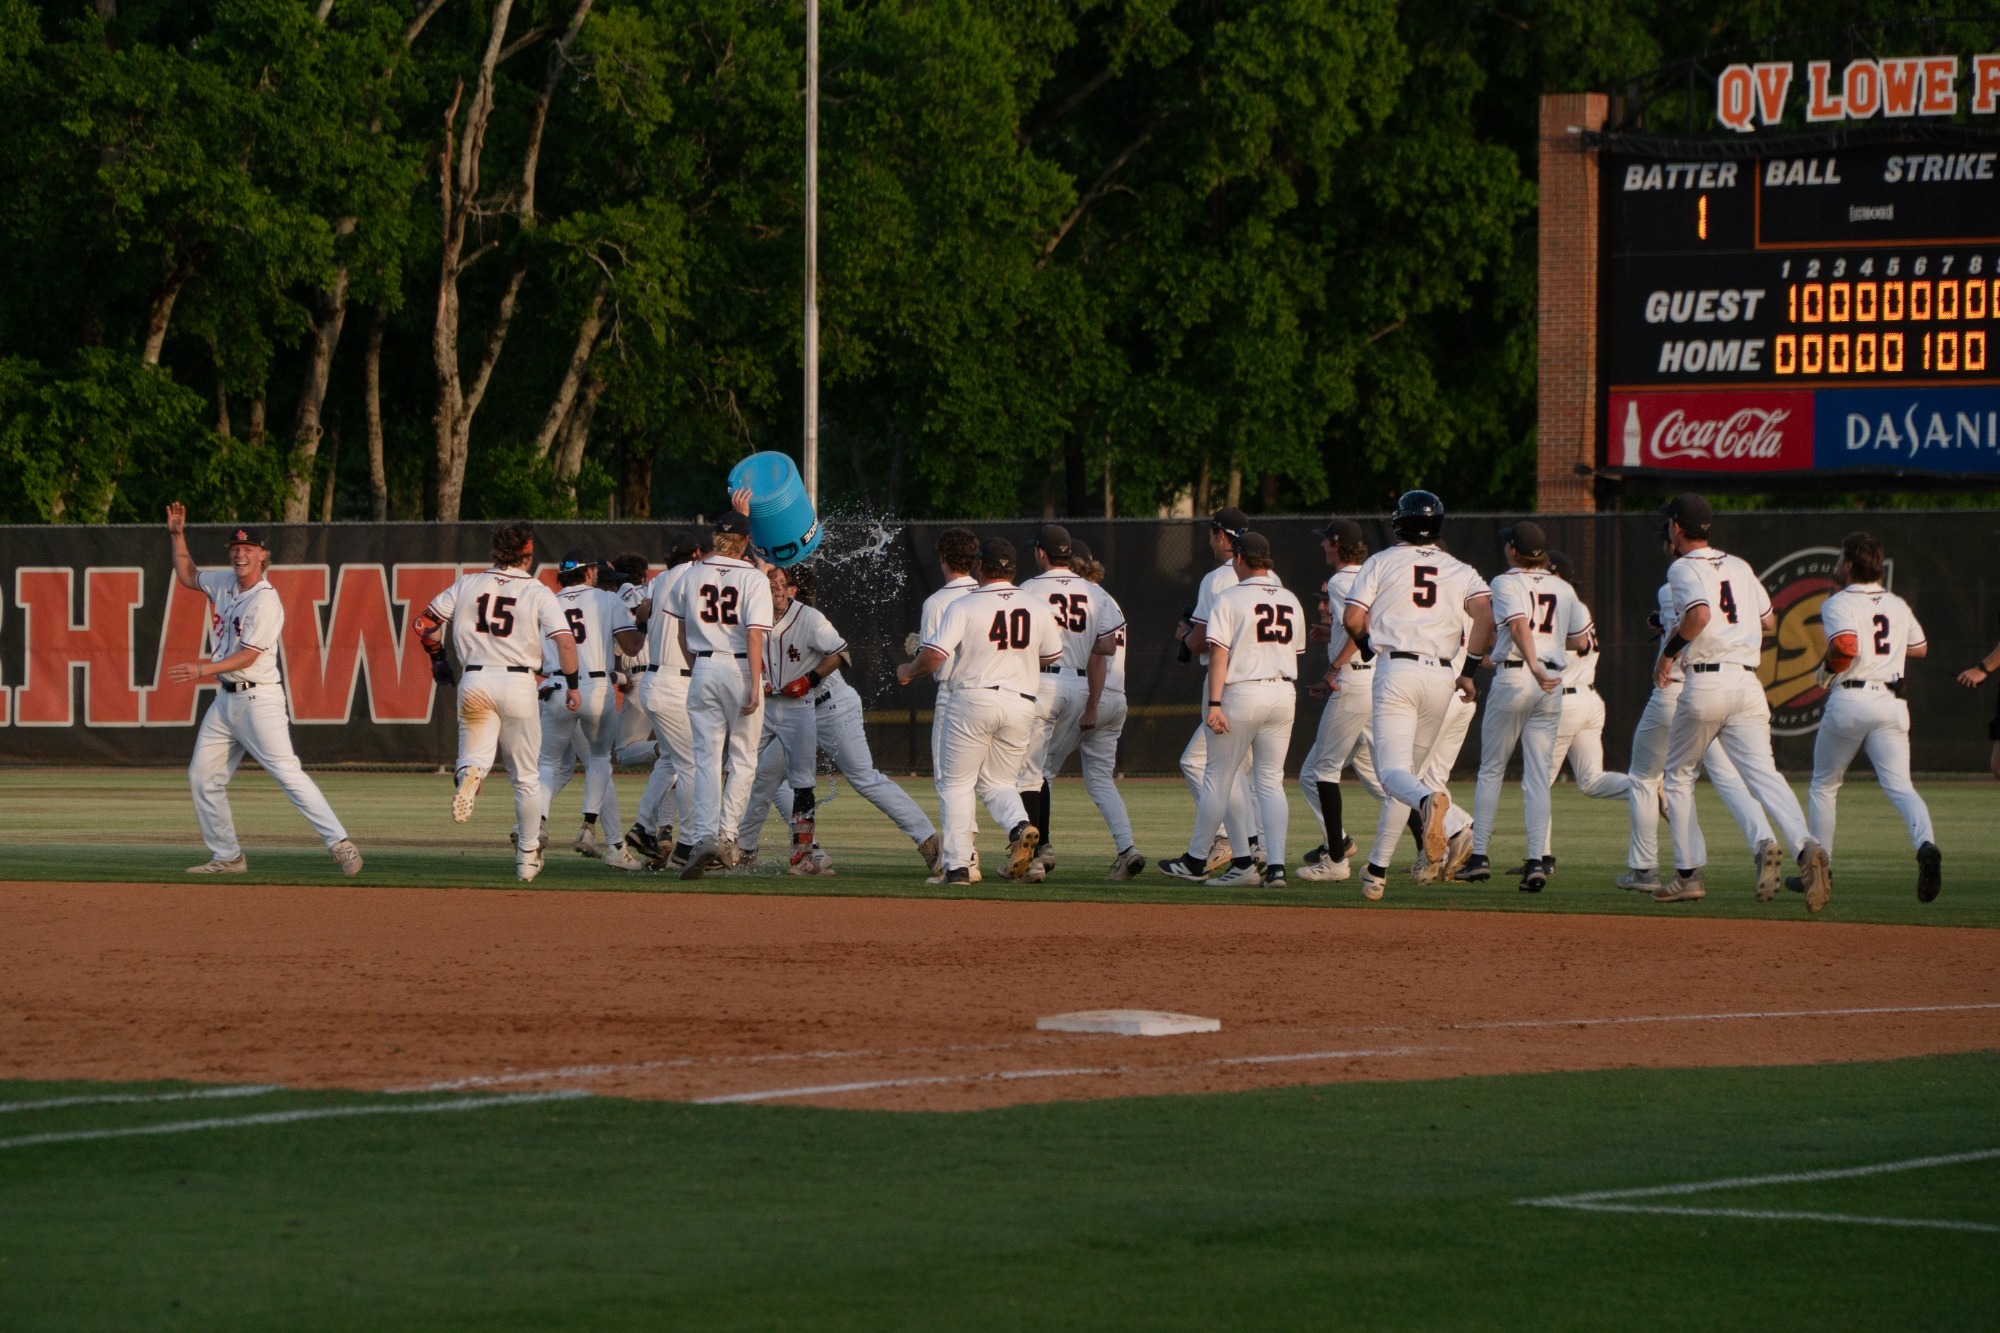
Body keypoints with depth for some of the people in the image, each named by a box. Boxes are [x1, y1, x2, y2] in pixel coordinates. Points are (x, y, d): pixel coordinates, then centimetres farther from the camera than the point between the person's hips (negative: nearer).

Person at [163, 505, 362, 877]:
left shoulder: (265, 601, -15)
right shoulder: (226, 582, 10)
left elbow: (249, 655, -20)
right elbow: (188, 577, 28)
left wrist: (202, 670, -27)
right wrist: (178, 536, 17)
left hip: (258, 699, -9)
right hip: (225, 699, 9)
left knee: (286, 772, -15)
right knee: (202, 776, 8)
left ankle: (339, 843, -16)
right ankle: (228, 856, 16)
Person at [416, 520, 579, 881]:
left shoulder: (468, 585, 7)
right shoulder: (538, 593, -1)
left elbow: (424, 622, 10)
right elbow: (565, 640, -11)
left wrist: (437, 659, 23)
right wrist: (572, 685, -1)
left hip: (475, 683, 1)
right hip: (518, 683, -1)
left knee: (476, 755, 11)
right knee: (526, 776, 10)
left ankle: (470, 773, -28)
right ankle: (527, 856, 13)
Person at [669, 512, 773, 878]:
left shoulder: (691, 576, 5)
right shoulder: (753, 579, -6)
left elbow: (682, 635, 13)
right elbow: (754, 634, -14)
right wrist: (755, 686, -16)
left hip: (703, 671, 3)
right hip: (741, 669, -3)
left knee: (706, 759, 2)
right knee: (742, 759, 9)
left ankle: (703, 837, -13)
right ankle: (726, 835, -3)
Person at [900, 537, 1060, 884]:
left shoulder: (964, 606, -8)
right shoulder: (1039, 608, 5)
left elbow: (933, 656, -15)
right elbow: (1052, 657, 16)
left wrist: (907, 671, 6)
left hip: (974, 698, -4)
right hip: (1021, 705, 4)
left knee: (955, 783, 7)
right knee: (999, 781, 16)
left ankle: (958, 865, -2)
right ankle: (1020, 825, -15)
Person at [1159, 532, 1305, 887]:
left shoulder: (1230, 598, -7)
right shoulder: (1291, 601, 11)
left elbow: (1219, 652, -14)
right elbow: (1295, 653, 14)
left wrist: (1215, 704, -17)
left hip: (1242, 692, -5)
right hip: (1284, 694, 5)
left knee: (1218, 778, 5)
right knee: (1270, 781, 7)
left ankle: (1195, 861, 14)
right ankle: (1275, 866, -4)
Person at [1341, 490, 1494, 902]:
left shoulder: (1381, 562, 7)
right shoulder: (1461, 571, 13)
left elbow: (1352, 619, -1)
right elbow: (1486, 613, -4)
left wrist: (1370, 640, 21)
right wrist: (1472, 662, 8)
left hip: (1396, 671, -4)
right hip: (1441, 677, 4)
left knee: (1394, 770, -13)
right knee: (1407, 769, 16)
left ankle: (1429, 800, -49)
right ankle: (1377, 869, 16)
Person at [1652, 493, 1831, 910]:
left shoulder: (1684, 568, -3)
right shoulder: (1739, 567, 18)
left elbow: (1698, 614, -21)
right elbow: (1769, 621, 24)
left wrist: (1669, 651, -8)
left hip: (1705, 683, -5)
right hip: (1748, 683, 5)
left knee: (1678, 776, 14)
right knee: (1763, 774, -8)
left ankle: (1688, 875, 14)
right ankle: (1805, 846, -33)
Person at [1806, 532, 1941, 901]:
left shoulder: (1838, 604, -5)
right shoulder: (1898, 606, 14)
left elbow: (1845, 647, -22)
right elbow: (1919, 647, 28)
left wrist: (1827, 670, -5)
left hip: (1848, 700, -4)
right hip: (1892, 702, 4)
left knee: (1823, 787, 14)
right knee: (1899, 785, -6)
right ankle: (1925, 843, -34)